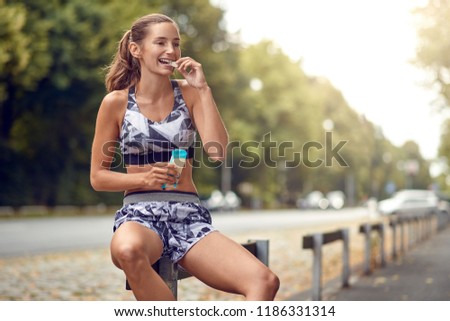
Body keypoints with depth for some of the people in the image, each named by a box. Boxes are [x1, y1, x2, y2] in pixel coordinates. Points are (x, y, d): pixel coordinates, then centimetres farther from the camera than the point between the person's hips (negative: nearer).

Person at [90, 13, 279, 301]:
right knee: (127, 250, -43)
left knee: (265, 281, -24)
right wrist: (145, 178, -12)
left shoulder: (189, 94, 9)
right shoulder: (116, 102, 4)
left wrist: (203, 89, -6)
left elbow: (218, 152, -5)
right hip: (140, 214, -2)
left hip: (190, 215, 2)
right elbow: (98, 177, 6)